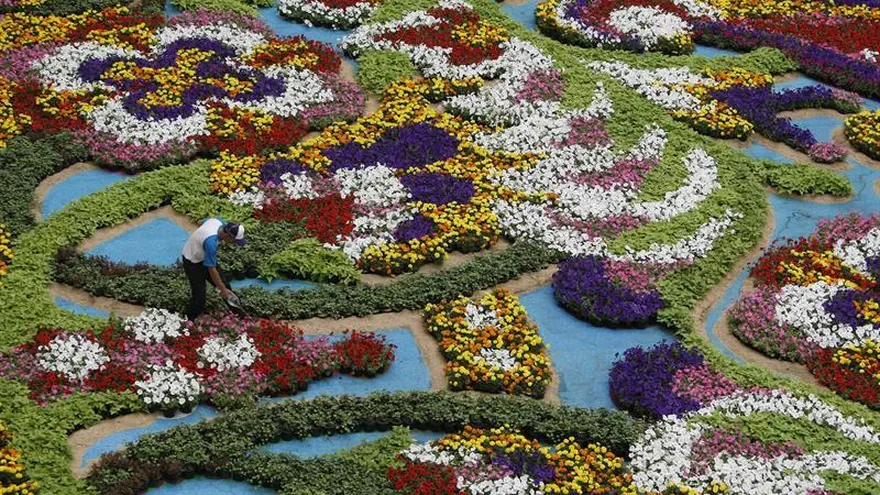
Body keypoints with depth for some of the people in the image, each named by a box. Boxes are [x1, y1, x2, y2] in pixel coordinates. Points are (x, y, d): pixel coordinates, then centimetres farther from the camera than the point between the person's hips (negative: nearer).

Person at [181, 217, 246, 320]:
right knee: (199, 293, -3)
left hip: (203, 256, 8)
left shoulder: (218, 221, -18)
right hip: (192, 262, -8)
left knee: (223, 283, 10)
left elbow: (200, 223, 6)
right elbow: (211, 270, -31)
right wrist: (223, 290, -20)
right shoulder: (211, 243, -41)